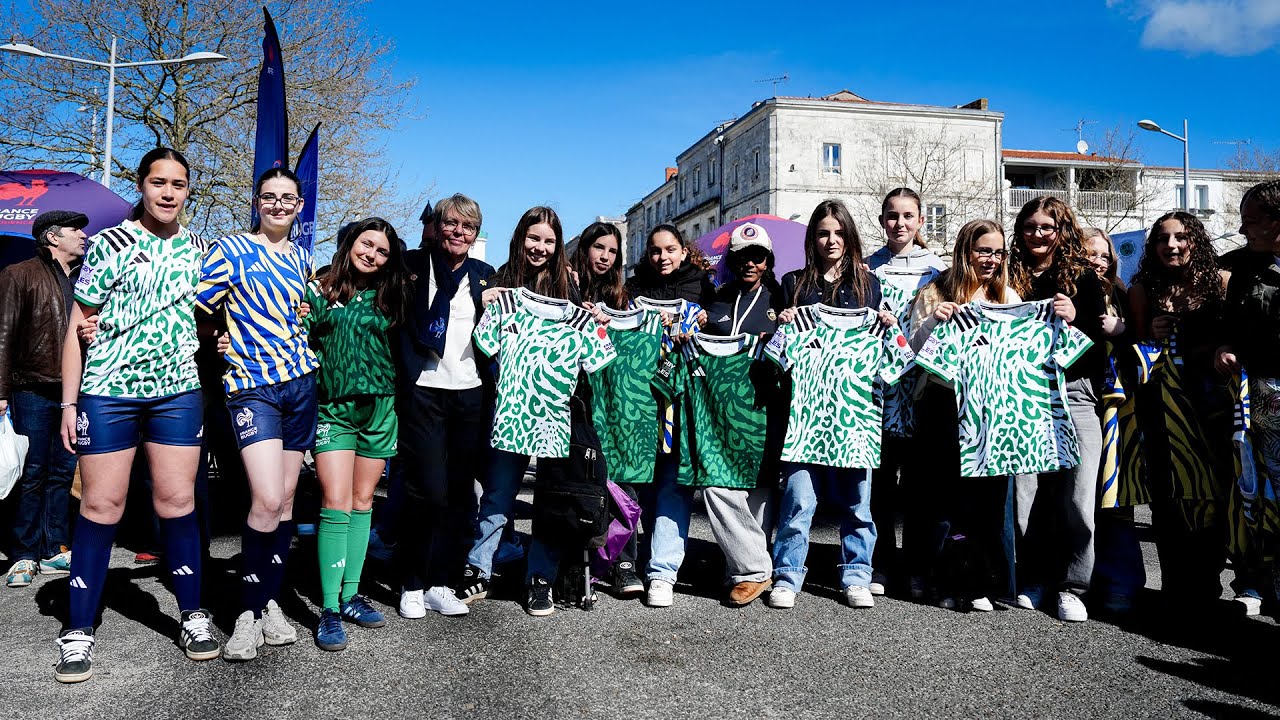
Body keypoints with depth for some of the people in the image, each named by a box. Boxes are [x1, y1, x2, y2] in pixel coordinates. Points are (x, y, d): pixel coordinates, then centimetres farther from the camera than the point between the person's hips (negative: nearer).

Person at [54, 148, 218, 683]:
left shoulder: (199, 248, 8)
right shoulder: (110, 243, -2)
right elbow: (78, 327, -1)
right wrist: (69, 403, -5)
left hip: (178, 392, 2)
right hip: (107, 392, -2)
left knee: (177, 504, 3)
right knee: (100, 507, 1)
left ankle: (192, 616, 16)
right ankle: (78, 631, 12)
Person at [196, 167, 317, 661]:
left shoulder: (301, 257, 14)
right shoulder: (230, 250, -1)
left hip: (301, 381, 5)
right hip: (252, 385, -5)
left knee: (286, 499, 7)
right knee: (266, 500, -16)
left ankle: (269, 601, 19)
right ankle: (249, 611, 0)